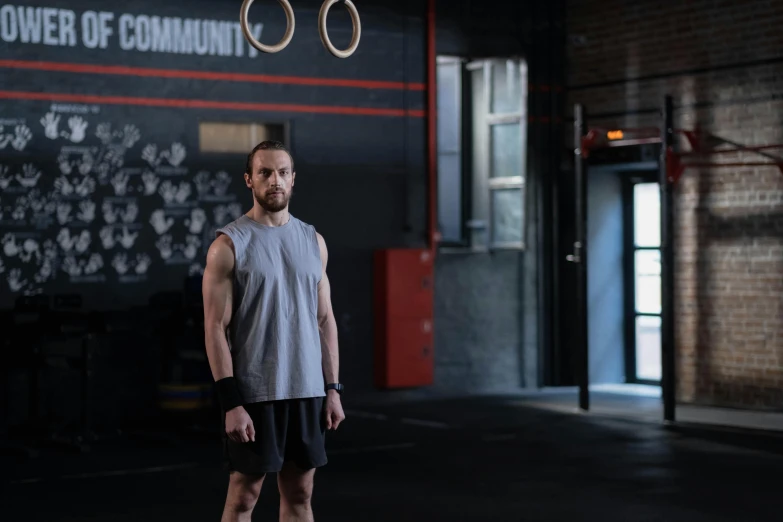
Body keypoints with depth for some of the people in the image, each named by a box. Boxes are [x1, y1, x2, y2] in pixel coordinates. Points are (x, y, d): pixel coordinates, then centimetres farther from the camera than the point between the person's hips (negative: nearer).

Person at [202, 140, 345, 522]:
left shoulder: (313, 241, 9)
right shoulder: (229, 244, -7)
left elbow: (325, 319, 12)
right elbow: (216, 327, -11)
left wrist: (332, 389, 6)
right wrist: (231, 403, -17)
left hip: (307, 390, 5)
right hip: (254, 393, -5)